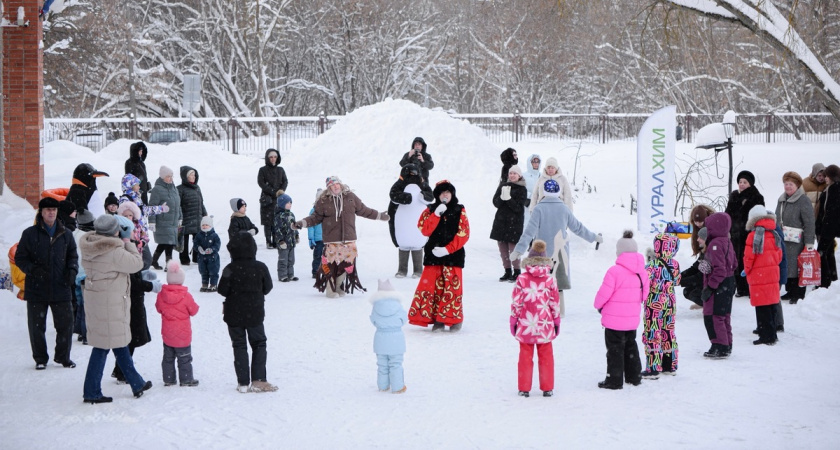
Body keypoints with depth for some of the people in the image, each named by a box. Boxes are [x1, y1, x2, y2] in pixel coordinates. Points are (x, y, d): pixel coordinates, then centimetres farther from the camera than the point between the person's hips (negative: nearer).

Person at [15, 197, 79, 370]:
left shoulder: (65, 234, 7)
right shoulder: (30, 234, -1)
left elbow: (73, 255, 17)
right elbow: (20, 258, 1)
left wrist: (72, 269, -2)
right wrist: (33, 270, -16)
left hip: (61, 289, 2)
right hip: (36, 290, -2)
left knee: (66, 324, 4)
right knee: (37, 326, 5)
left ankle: (63, 357, 20)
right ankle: (40, 359, 20)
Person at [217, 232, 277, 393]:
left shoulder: (230, 269, -13)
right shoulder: (260, 268, -8)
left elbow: (222, 290, -11)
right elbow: (267, 288, 1)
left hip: (234, 314, -1)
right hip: (255, 313, 1)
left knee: (239, 346, 8)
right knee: (259, 344, 12)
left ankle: (243, 383, 6)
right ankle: (258, 380, 2)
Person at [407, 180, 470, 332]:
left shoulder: (460, 211, 4)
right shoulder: (430, 210, 8)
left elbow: (463, 234, -3)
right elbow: (425, 230, -6)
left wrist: (448, 249, -12)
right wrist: (437, 214, -16)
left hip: (453, 255, -1)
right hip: (433, 254, 1)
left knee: (452, 287, -4)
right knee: (434, 286, -2)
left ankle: (455, 319, 7)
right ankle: (437, 319, 6)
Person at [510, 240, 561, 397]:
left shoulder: (522, 279, -8)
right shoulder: (549, 280, -5)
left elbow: (516, 302, -5)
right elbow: (555, 302, 0)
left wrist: (513, 320, 6)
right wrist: (556, 320, 12)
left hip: (525, 325, -1)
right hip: (545, 325, 1)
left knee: (525, 356, 9)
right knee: (546, 356, 11)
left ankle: (524, 388, 11)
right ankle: (547, 388, 14)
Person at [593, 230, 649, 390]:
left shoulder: (615, 271, -20)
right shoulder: (641, 272, 1)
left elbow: (604, 293, -17)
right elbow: (644, 294, 9)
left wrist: (598, 305, 4)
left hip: (614, 319, -7)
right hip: (632, 319, 7)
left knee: (615, 349, 2)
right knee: (630, 346, 21)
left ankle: (614, 380, 5)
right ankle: (634, 376, 29)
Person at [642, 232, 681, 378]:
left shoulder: (653, 265, -18)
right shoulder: (675, 264, 0)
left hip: (654, 305, -6)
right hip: (670, 303, 6)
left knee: (653, 335, -1)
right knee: (669, 333, 16)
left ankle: (653, 369, -1)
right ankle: (670, 365, 24)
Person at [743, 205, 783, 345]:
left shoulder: (754, 235, -14)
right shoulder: (774, 234, 5)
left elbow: (749, 256, -12)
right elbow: (779, 256, 10)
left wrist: (747, 270, 5)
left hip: (758, 276, -6)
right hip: (773, 275, 6)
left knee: (762, 309, -2)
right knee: (771, 306, 14)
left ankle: (766, 336, -1)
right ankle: (772, 335, 22)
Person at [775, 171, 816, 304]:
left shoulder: (803, 201, -9)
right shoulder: (782, 200, 14)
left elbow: (809, 223, -12)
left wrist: (809, 243, -15)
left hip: (796, 241, -7)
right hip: (782, 240, 7)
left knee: (796, 267, -6)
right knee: (785, 267, 11)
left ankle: (798, 294, 2)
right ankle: (790, 291, 22)